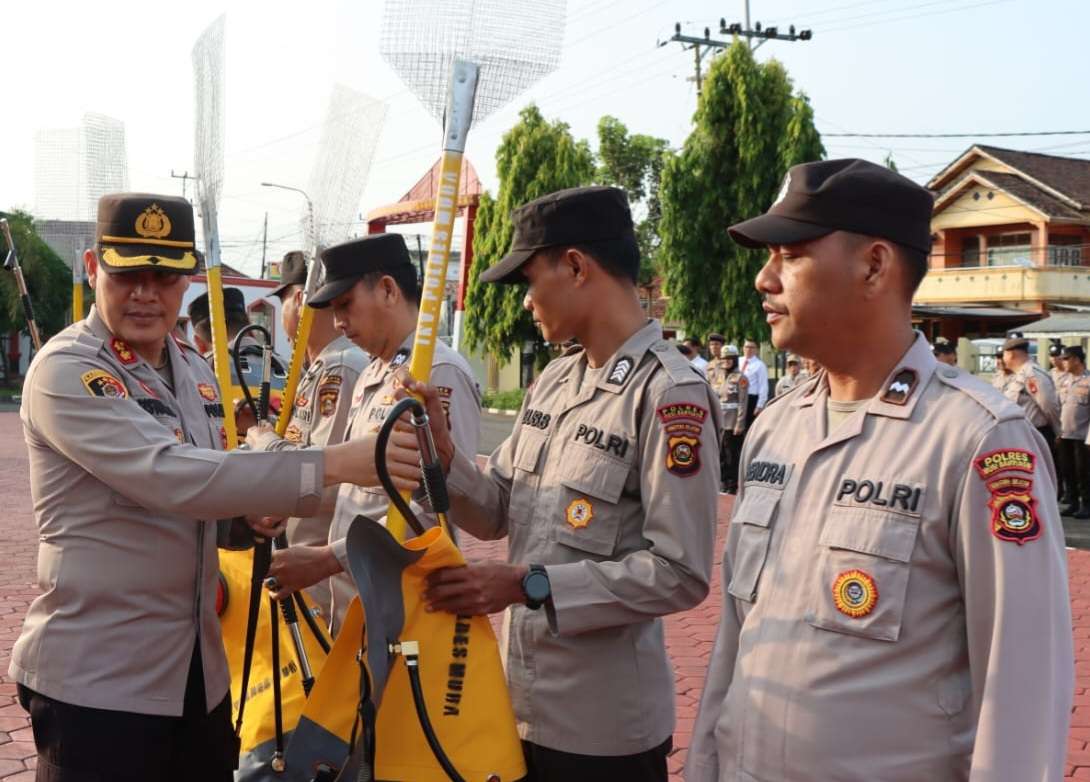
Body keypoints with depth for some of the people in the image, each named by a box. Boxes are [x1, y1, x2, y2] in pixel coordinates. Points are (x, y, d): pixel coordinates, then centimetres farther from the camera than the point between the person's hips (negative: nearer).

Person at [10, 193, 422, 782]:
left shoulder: (195, 370, 9)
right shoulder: (65, 370, -15)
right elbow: (168, 475, -29)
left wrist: (247, 506, -1)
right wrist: (333, 464, -35)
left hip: (198, 666, 7)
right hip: (95, 677, -7)